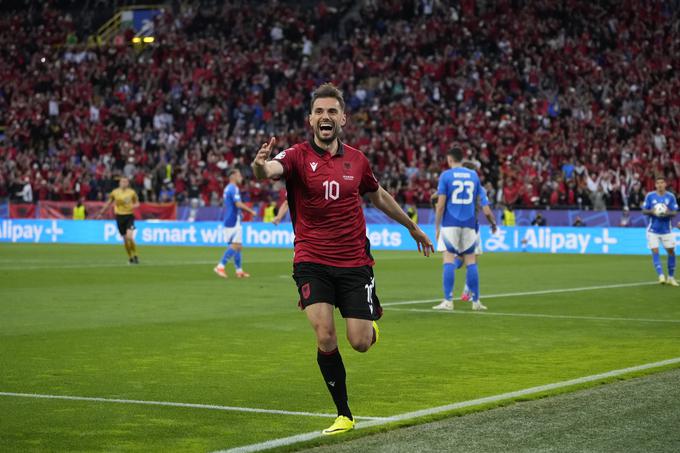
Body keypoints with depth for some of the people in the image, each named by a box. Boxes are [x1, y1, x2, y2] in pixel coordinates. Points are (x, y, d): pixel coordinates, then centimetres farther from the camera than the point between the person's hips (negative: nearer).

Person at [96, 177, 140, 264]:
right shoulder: (115, 192, 3)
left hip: (129, 216, -2)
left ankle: (135, 256, -1)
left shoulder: (132, 192, 0)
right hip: (119, 216, 2)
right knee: (125, 239, 3)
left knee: (129, 237, -18)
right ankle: (130, 257, 18)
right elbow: (109, 203, 16)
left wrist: (134, 206, -13)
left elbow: (137, 203, 11)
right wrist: (101, 213, 18)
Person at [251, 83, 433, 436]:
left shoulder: (357, 160, 5)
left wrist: (412, 227, 33)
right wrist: (260, 165, -53)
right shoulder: (298, 156, -6)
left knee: (360, 342, -5)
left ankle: (372, 321, 35)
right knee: (325, 338, -14)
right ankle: (344, 414, 5)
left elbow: (379, 196, 23)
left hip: (354, 262, 2)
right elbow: (269, 170, -29)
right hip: (313, 263, -2)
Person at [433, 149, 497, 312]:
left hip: (450, 223, -3)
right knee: (470, 261, 7)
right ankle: (475, 301, 8)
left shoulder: (446, 175, -1)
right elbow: (482, 203, 14)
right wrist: (493, 223, 27)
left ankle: (448, 301, -8)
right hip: (469, 224, 3)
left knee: (448, 260, -4)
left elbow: (441, 204, -5)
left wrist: (437, 227, 0)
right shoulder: (473, 175, 10)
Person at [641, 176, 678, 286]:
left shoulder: (671, 196, 0)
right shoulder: (650, 196, -2)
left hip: (666, 229, 2)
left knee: (671, 252, 5)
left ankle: (671, 277, 18)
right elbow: (644, 211, 0)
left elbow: (675, 212, -1)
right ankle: (661, 276, -13)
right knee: (655, 252, -11)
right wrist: (651, 211, -20)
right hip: (653, 230, -2)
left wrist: (668, 213, -22)